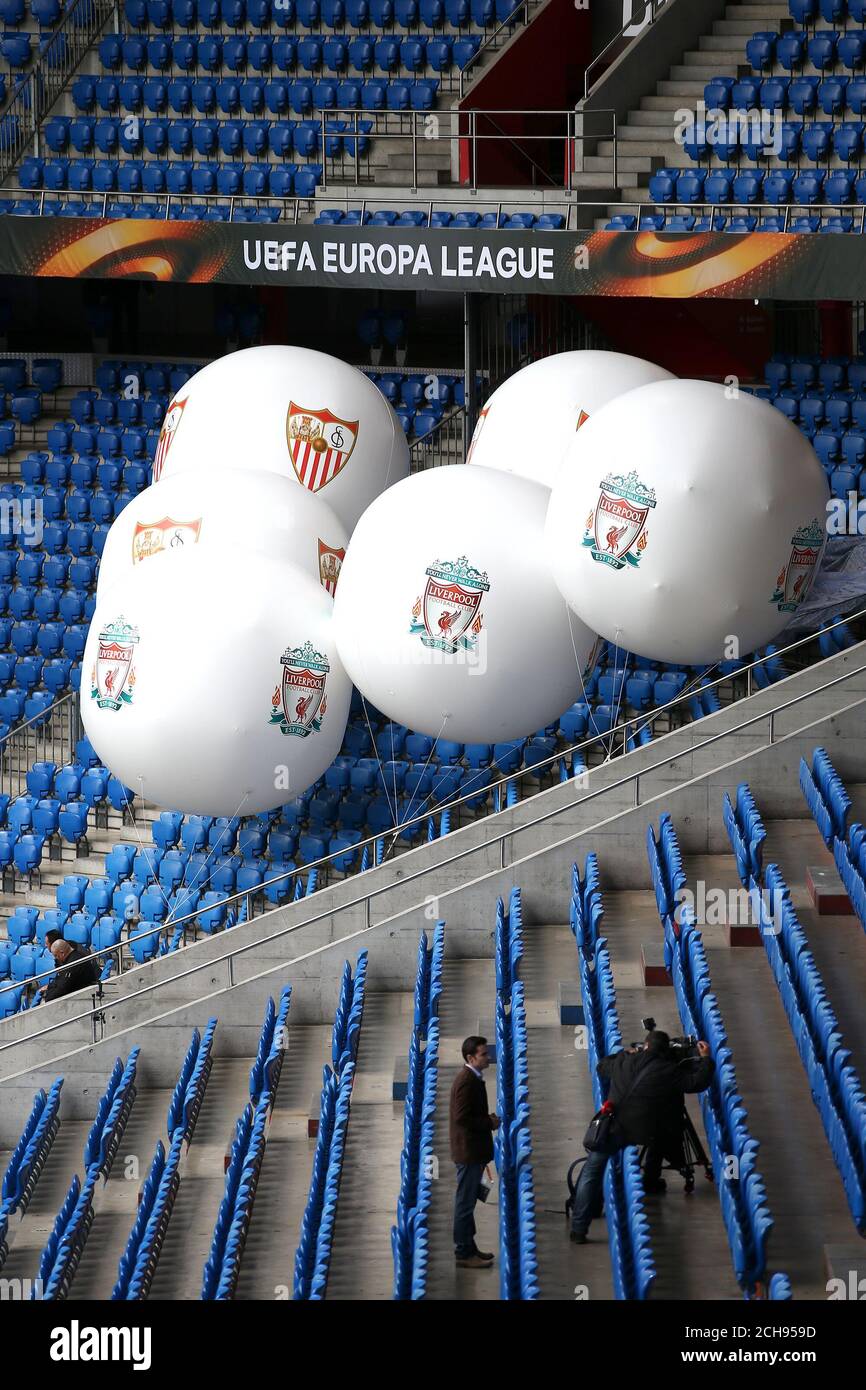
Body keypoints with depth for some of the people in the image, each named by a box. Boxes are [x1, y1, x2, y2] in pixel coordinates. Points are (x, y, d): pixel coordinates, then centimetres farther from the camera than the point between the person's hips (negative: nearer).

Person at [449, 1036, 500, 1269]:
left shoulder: (472, 1078, 12)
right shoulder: (467, 1081, -20)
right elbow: (462, 1118, -25)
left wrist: (488, 1119, 6)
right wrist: (490, 1123, -15)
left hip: (472, 1149, 11)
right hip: (468, 1150, -11)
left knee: (468, 1201, 17)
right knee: (465, 1202, -4)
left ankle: (468, 1247, 26)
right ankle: (464, 1253, 0)